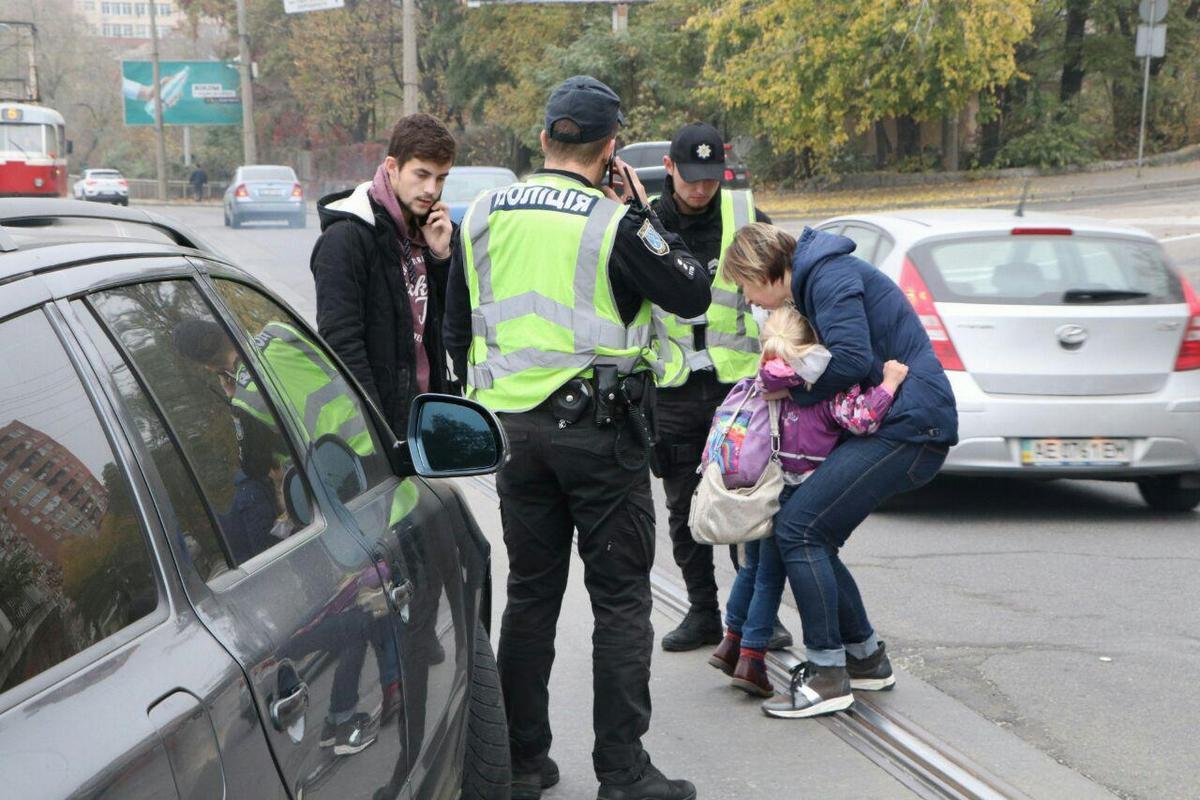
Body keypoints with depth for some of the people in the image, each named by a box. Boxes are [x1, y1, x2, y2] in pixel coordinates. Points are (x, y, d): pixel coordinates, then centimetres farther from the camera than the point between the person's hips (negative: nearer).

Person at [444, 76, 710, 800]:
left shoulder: (484, 217, 6)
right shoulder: (613, 224, -12)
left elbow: (458, 330, 13)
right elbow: (693, 293, -3)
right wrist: (642, 211, 4)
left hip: (515, 429, 5)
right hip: (598, 429, -5)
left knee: (531, 592, 14)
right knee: (621, 598, 3)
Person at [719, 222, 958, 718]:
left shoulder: (831, 276, -11)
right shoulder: (819, 278, 20)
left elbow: (852, 358, -23)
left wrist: (797, 392, -8)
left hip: (908, 426, -10)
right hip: (904, 425, 10)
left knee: (798, 528, -13)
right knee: (813, 538, 10)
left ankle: (827, 676, -9)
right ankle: (865, 656, 21)